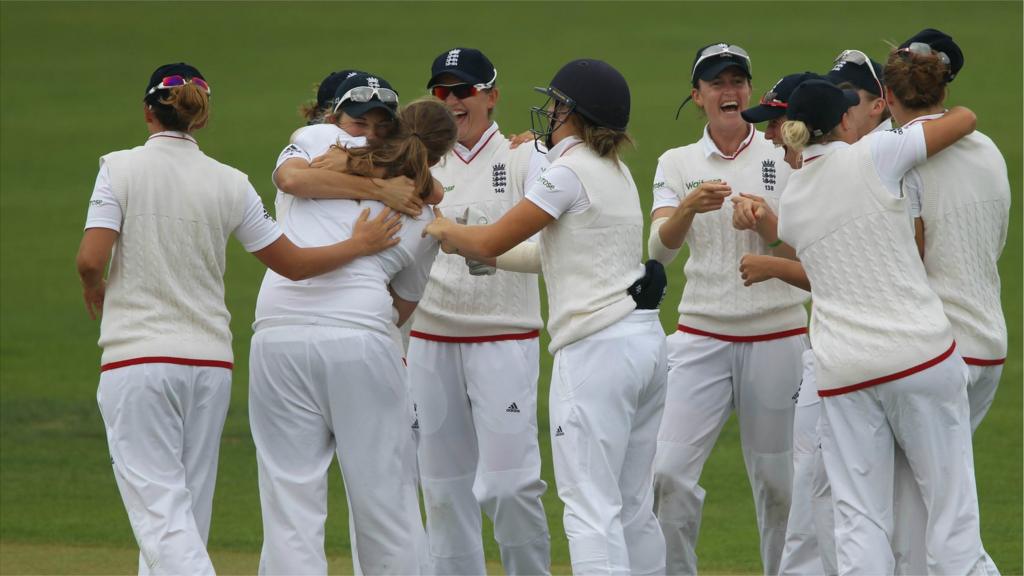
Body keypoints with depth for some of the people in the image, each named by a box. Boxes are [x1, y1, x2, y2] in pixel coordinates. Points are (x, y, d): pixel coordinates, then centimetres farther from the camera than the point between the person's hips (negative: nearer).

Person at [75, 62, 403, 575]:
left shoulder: (121, 168, -4)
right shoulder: (228, 183, 4)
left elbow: (90, 260, -12)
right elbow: (293, 263, 8)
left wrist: (93, 294, 10)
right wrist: (361, 245, 20)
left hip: (137, 359, -4)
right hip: (210, 361, 4)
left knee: (160, 510, -9)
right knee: (187, 510, 14)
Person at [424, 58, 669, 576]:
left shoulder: (569, 173, -9)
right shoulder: (616, 171, 17)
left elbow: (490, 242, -9)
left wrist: (443, 230, 11)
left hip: (597, 348, -9)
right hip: (646, 339, 9)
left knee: (590, 507, -10)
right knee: (632, 510, 12)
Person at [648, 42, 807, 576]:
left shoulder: (783, 157, 4)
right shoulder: (676, 164, 7)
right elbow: (659, 247, -8)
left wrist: (764, 219, -24)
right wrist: (689, 205, -29)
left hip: (777, 336, -1)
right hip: (701, 337, 1)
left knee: (778, 480, 3)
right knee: (668, 472, -10)